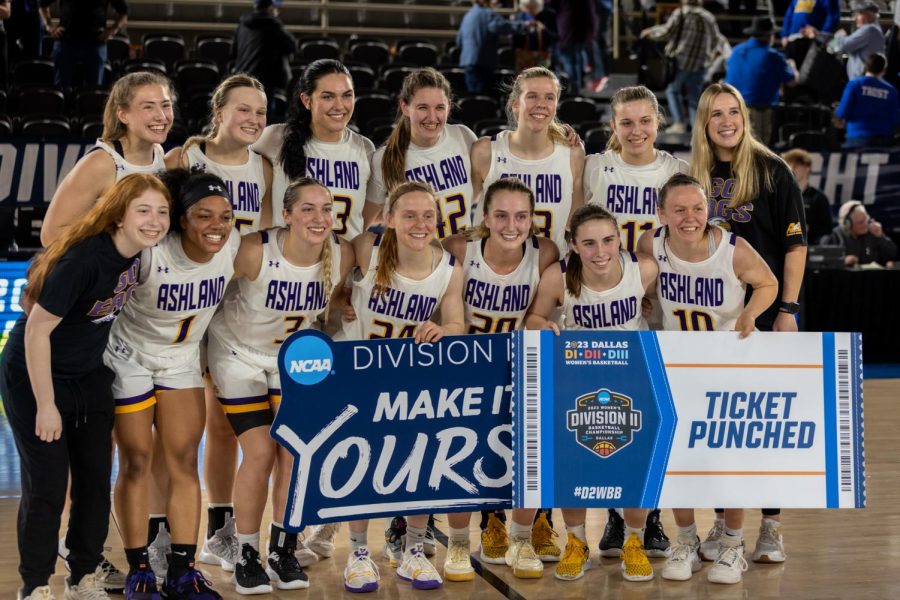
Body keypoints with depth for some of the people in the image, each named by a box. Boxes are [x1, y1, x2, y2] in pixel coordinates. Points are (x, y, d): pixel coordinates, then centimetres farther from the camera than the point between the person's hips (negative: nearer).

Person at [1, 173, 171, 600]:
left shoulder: (139, 252, -10)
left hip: (89, 377, 7)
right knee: (46, 486, -3)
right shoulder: (83, 259, -30)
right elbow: (36, 329, -25)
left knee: (96, 479, 8)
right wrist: (45, 405, -21)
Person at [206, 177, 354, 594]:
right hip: (239, 354, -3)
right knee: (260, 453, -8)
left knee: (294, 449, -5)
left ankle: (281, 551, 13)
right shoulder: (255, 252, -30)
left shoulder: (342, 254, -18)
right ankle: (247, 557, 9)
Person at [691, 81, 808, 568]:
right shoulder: (695, 177, 6)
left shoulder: (771, 171, -4)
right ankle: (724, 522, 18)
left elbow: (795, 244, -5)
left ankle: (771, 527, 10)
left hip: (765, 310, -3)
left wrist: (787, 308, -11)